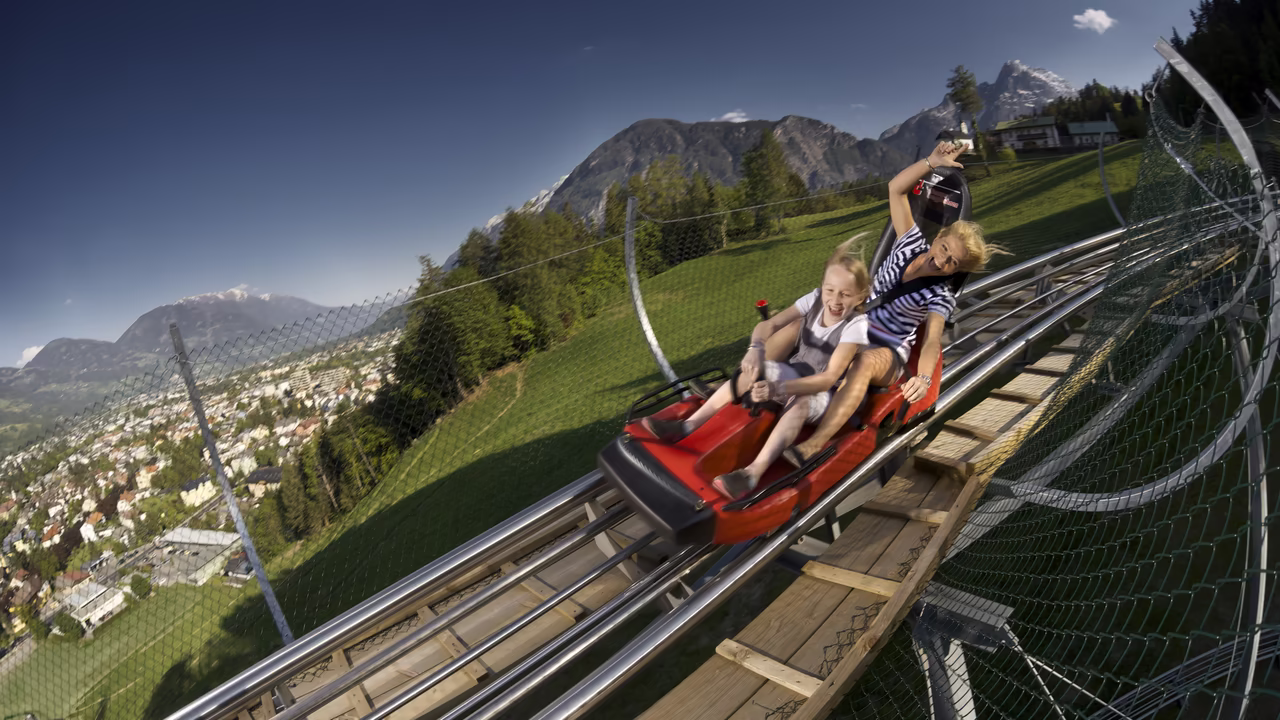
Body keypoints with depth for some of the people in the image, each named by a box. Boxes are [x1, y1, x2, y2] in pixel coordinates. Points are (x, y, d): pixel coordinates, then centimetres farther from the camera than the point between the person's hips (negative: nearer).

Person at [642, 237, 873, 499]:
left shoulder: (856, 325, -22)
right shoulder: (815, 299, -7)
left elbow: (829, 378, -28)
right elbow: (768, 325, -7)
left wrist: (778, 389, -41)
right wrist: (756, 349, -30)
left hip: (821, 393, -6)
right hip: (796, 375, 6)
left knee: (800, 403, -38)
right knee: (752, 371, -18)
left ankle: (753, 473, -55)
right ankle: (688, 425, -21)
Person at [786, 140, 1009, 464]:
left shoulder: (941, 297, -8)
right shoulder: (911, 243, 4)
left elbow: (932, 341, -23)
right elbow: (896, 189, 3)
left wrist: (924, 378, -43)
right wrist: (931, 162, -11)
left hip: (887, 354, -6)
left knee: (864, 362, -42)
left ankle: (812, 447, -55)